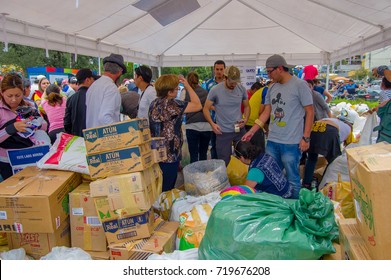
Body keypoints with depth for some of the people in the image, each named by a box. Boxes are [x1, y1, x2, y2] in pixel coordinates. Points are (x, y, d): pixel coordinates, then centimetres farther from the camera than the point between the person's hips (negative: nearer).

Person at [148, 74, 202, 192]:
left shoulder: (154, 103, 8)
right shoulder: (171, 104, -19)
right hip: (169, 155, -9)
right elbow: (198, 106, -16)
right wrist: (188, 87, -7)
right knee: (166, 191, 3)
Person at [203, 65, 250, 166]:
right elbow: (206, 108, -3)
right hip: (223, 131, -2)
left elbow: (246, 106, 10)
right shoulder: (215, 90, -11)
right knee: (224, 161, 8)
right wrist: (212, 123, -17)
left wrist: (245, 119, -8)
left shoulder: (241, 88, -3)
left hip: (240, 130, 3)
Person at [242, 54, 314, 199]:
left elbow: (310, 112, -6)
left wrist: (306, 138, -10)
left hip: (291, 143, -6)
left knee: (292, 179, 4)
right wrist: (252, 131, 9)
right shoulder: (272, 88, 11)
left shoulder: (299, 85, -6)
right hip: (272, 141, 6)